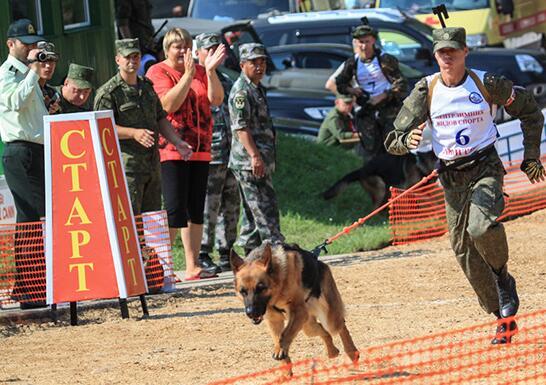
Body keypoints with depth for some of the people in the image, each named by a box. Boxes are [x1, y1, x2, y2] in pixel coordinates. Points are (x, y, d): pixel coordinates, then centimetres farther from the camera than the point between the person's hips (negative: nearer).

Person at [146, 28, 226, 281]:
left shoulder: (199, 71, 14)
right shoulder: (158, 72, -2)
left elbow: (216, 100, 2)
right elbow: (169, 104, -15)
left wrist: (210, 71, -9)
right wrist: (187, 75, -19)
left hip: (200, 150, 6)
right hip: (171, 150, -6)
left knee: (196, 210, 7)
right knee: (175, 211, -12)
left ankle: (192, 267, 11)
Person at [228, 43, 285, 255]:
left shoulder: (258, 88, 20)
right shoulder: (241, 90, -11)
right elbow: (240, 126, -19)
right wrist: (254, 156, -25)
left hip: (261, 161, 10)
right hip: (249, 163, -10)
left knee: (253, 210, 12)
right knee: (265, 206, -12)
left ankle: (251, 251, 16)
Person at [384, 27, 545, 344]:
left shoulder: (486, 84, -6)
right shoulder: (426, 90, -2)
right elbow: (395, 140, -6)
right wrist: (407, 141, -30)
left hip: (485, 168, -3)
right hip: (451, 176, 3)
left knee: (481, 227, -30)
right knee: (464, 249, 2)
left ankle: (503, 276, 0)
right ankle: (504, 318, 13)